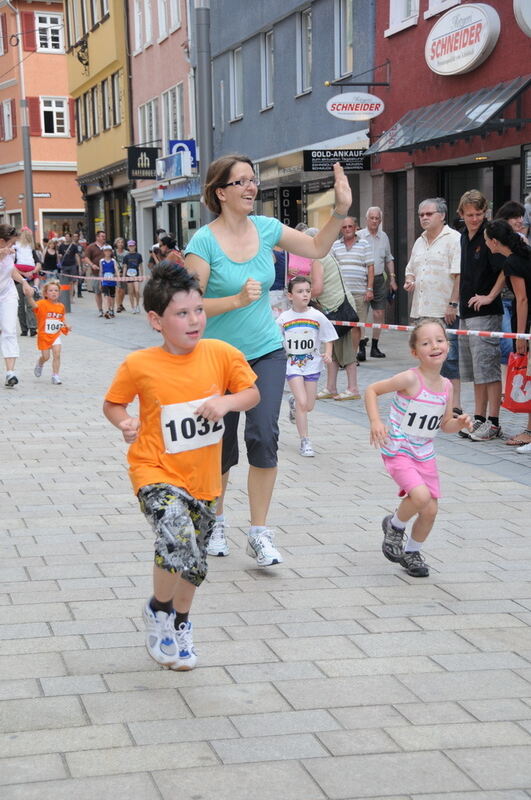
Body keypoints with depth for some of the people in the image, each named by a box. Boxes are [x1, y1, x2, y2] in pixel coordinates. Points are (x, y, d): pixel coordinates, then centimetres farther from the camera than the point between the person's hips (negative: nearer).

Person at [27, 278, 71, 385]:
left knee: (57, 355, -11)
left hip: (56, 335, 3)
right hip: (44, 335, -3)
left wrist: (66, 326, 2)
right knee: (45, 357, 6)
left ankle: (55, 376, -1)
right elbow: (34, 305, -34)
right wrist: (30, 296, -52)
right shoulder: (42, 304, -13)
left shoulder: (61, 306, 2)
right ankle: (39, 364, 42)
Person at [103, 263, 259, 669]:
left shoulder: (222, 354, -7)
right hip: (156, 472, -4)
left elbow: (252, 393, 5)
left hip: (203, 477, 4)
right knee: (178, 541, -27)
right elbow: (112, 403, 3)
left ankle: (181, 624, 45)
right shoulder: (139, 365, -12)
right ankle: (158, 610, 4)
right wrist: (125, 422, -18)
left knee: (194, 561, 15)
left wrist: (226, 401, -15)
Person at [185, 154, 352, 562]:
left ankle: (260, 533, 0)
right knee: (222, 446, 7)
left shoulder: (265, 228, 0)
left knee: (264, 436, -11)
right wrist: (238, 300, -27)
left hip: (267, 350, 3)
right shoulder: (204, 241, -15)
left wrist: (341, 210, -1)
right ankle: (215, 521, 33)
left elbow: (317, 247, 12)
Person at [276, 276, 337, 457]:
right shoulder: (283, 319, -6)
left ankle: (293, 403, 44)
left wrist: (328, 354, -12)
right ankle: (305, 442, -3)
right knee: (302, 403, -13)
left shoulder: (317, 316, -5)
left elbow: (328, 338, 3)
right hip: (292, 364, -2)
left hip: (312, 363, 2)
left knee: (309, 406, 8)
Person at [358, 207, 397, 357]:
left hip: (379, 279, 4)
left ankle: (375, 346, 11)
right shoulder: (358, 236, -3)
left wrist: (392, 278, 15)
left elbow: (389, 259, 21)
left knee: (379, 313, 2)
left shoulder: (384, 237, 12)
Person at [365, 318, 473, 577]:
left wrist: (459, 423, -10)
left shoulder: (446, 386, -1)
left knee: (430, 511, 5)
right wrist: (375, 422, -24)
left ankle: (412, 553, 32)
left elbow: (445, 425, 12)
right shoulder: (410, 379, -19)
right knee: (421, 496, -26)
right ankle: (394, 525, 6)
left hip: (425, 454, 6)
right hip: (398, 451, -6)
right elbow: (371, 390, -11)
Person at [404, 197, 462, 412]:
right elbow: (410, 269, 29)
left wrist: (452, 304, -18)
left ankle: (455, 405, -6)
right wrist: (409, 281, 6)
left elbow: (458, 274, -13)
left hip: (445, 313, -8)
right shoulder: (420, 242, 19)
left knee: (448, 358, -8)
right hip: (421, 311, 8)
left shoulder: (454, 239, -7)